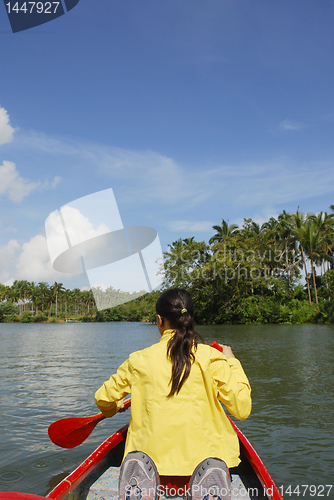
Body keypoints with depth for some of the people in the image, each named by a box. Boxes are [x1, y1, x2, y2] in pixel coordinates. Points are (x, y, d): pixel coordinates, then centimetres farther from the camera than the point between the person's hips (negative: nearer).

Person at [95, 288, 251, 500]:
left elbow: (103, 398, 8)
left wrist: (114, 408, 33)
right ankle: (207, 477, -4)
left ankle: (142, 472, -6)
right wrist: (232, 362, 7)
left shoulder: (139, 360, -3)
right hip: (202, 452, 1)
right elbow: (242, 409, -7)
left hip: (152, 453, -1)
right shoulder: (210, 357, -8)